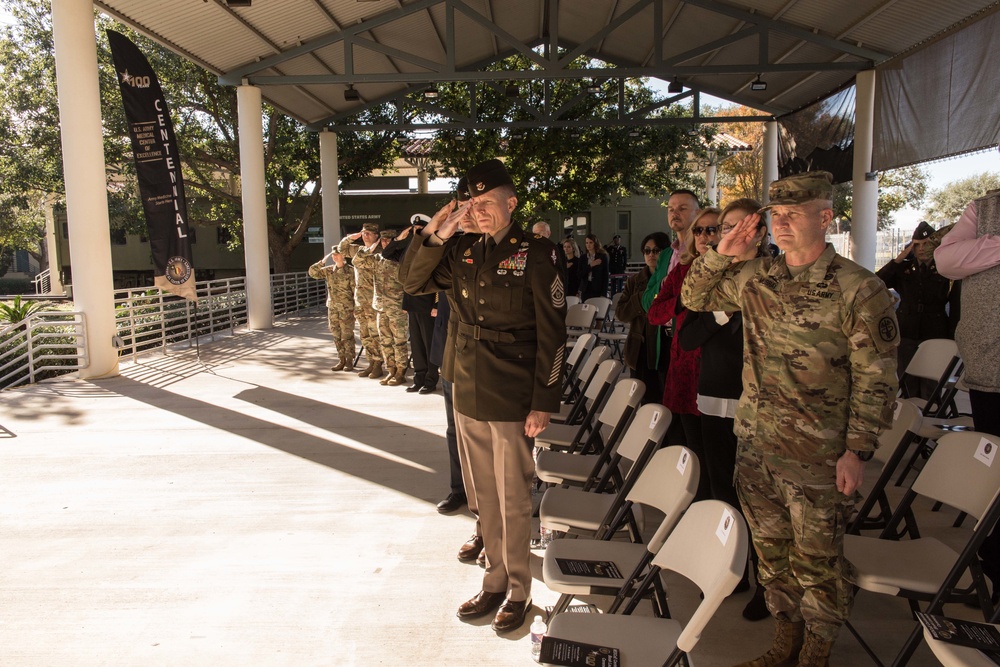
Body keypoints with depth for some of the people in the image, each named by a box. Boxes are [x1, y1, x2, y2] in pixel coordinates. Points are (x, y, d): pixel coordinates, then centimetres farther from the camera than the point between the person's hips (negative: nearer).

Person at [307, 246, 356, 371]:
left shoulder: (350, 271, -7)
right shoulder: (328, 271, 9)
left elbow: (355, 290, -7)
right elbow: (312, 272, 5)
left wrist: (356, 307, -11)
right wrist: (323, 261, -2)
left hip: (346, 308, -5)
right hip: (332, 308, 5)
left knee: (347, 335, 0)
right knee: (336, 336, 8)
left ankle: (349, 361, 8)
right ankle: (341, 361, 17)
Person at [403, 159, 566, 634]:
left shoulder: (536, 253, -8)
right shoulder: (463, 253, 8)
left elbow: (551, 334, -10)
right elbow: (414, 283, 8)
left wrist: (543, 403, -13)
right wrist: (438, 236, -6)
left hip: (512, 399, -5)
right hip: (468, 394, 5)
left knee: (512, 500, 5)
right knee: (485, 496, 16)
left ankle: (518, 592, 23)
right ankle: (494, 581, 32)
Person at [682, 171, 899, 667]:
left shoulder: (860, 290, -11)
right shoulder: (754, 278, 4)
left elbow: (875, 380, -10)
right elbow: (694, 296, 17)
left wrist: (857, 451, -13)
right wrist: (720, 255, 0)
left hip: (817, 458, -5)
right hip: (754, 444, 5)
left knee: (816, 559, 8)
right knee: (770, 548, 18)